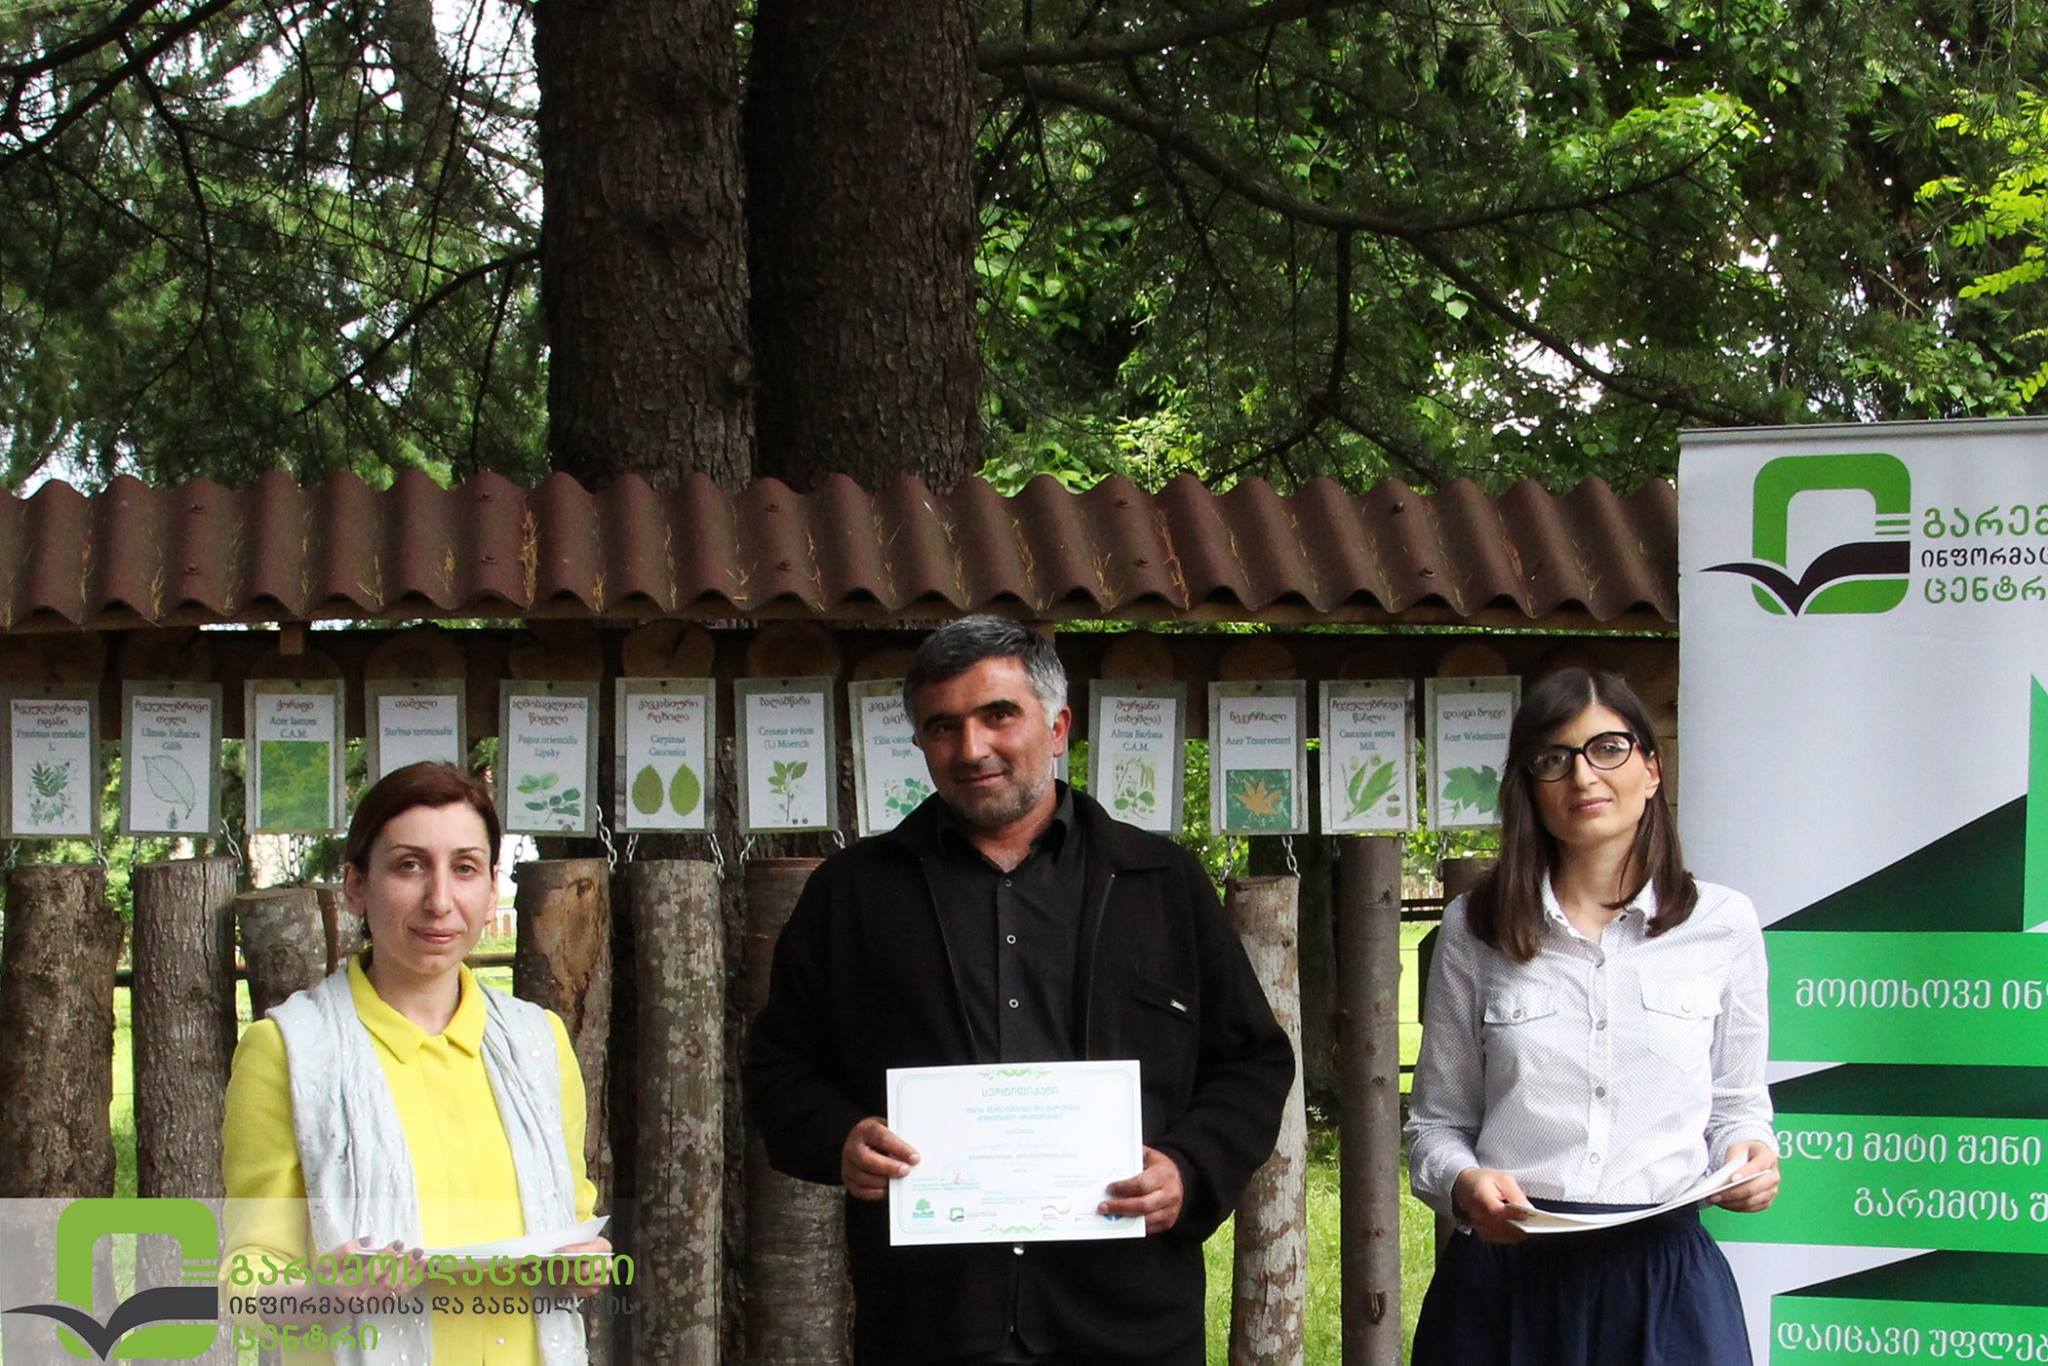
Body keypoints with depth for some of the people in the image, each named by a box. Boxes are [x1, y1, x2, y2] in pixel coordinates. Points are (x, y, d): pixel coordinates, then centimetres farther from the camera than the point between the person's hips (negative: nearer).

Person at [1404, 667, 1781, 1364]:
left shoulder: (1722, 923, 4)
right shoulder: (1474, 928, 5)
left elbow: (1738, 1104, 13)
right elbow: (1437, 1122, 9)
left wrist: (1747, 1155, -9)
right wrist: (1463, 1184, -13)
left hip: (1663, 1276, 0)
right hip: (1504, 1274, 0)